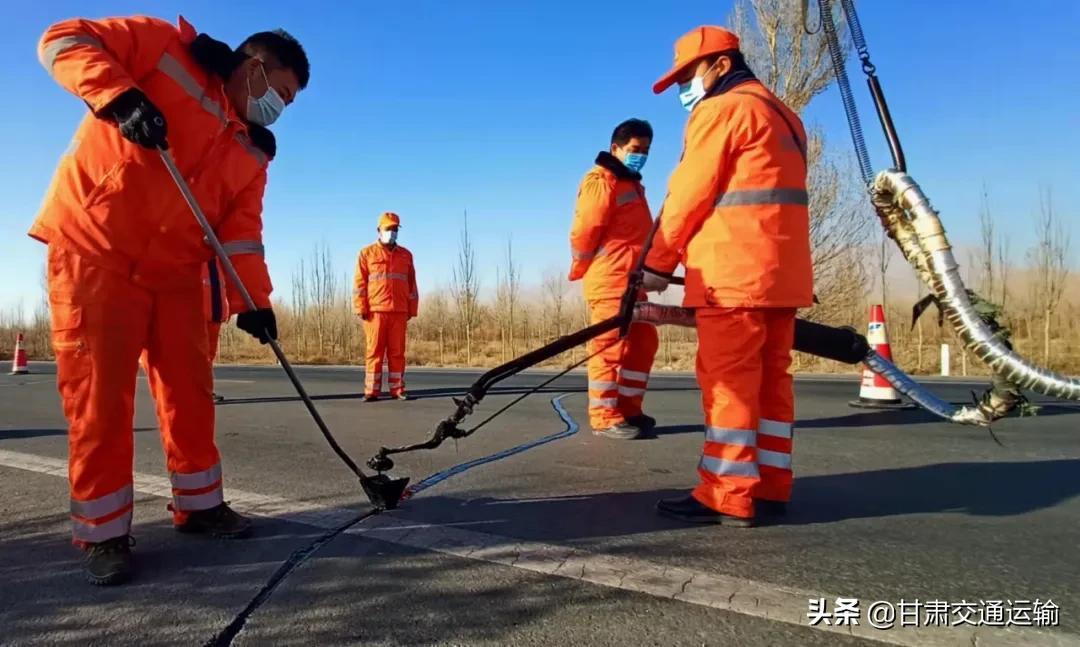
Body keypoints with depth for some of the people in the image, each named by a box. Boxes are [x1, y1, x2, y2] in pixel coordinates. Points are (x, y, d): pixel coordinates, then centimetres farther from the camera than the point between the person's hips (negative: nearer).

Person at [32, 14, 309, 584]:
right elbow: (66, 40, -6)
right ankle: (102, 531, 8)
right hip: (92, 250, -6)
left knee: (190, 387, 7)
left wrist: (253, 299, -8)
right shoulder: (167, 47, -1)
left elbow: (241, 230, 4)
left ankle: (198, 504, 22)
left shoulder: (253, 152, 11)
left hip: (174, 271, 6)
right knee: (99, 392, -4)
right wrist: (120, 96, -23)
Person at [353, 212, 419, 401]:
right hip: (375, 311, -2)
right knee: (374, 351, -1)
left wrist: (412, 309, 10)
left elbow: (411, 284, 15)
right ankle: (372, 390, 2)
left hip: (399, 311, 2)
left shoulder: (406, 255, 15)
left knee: (397, 352, 4)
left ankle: (397, 389, 9)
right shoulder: (367, 253, 7)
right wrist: (361, 308, -5)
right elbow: (359, 283, 2)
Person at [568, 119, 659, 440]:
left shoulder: (632, 184, 22)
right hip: (609, 280, -10)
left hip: (631, 281, 10)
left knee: (643, 341, 12)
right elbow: (584, 231, -14)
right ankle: (604, 416, -1)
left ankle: (628, 408, 20)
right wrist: (581, 271, -4)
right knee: (610, 345, -8)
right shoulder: (602, 182, -9)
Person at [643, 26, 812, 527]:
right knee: (770, 378, 10)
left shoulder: (720, 110, -5)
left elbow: (688, 195, -8)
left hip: (732, 274, -9)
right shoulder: (781, 114, 24)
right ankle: (769, 486, 16)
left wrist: (657, 263, 1)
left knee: (727, 381, -6)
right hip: (780, 271, 9)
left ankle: (728, 497, -2)